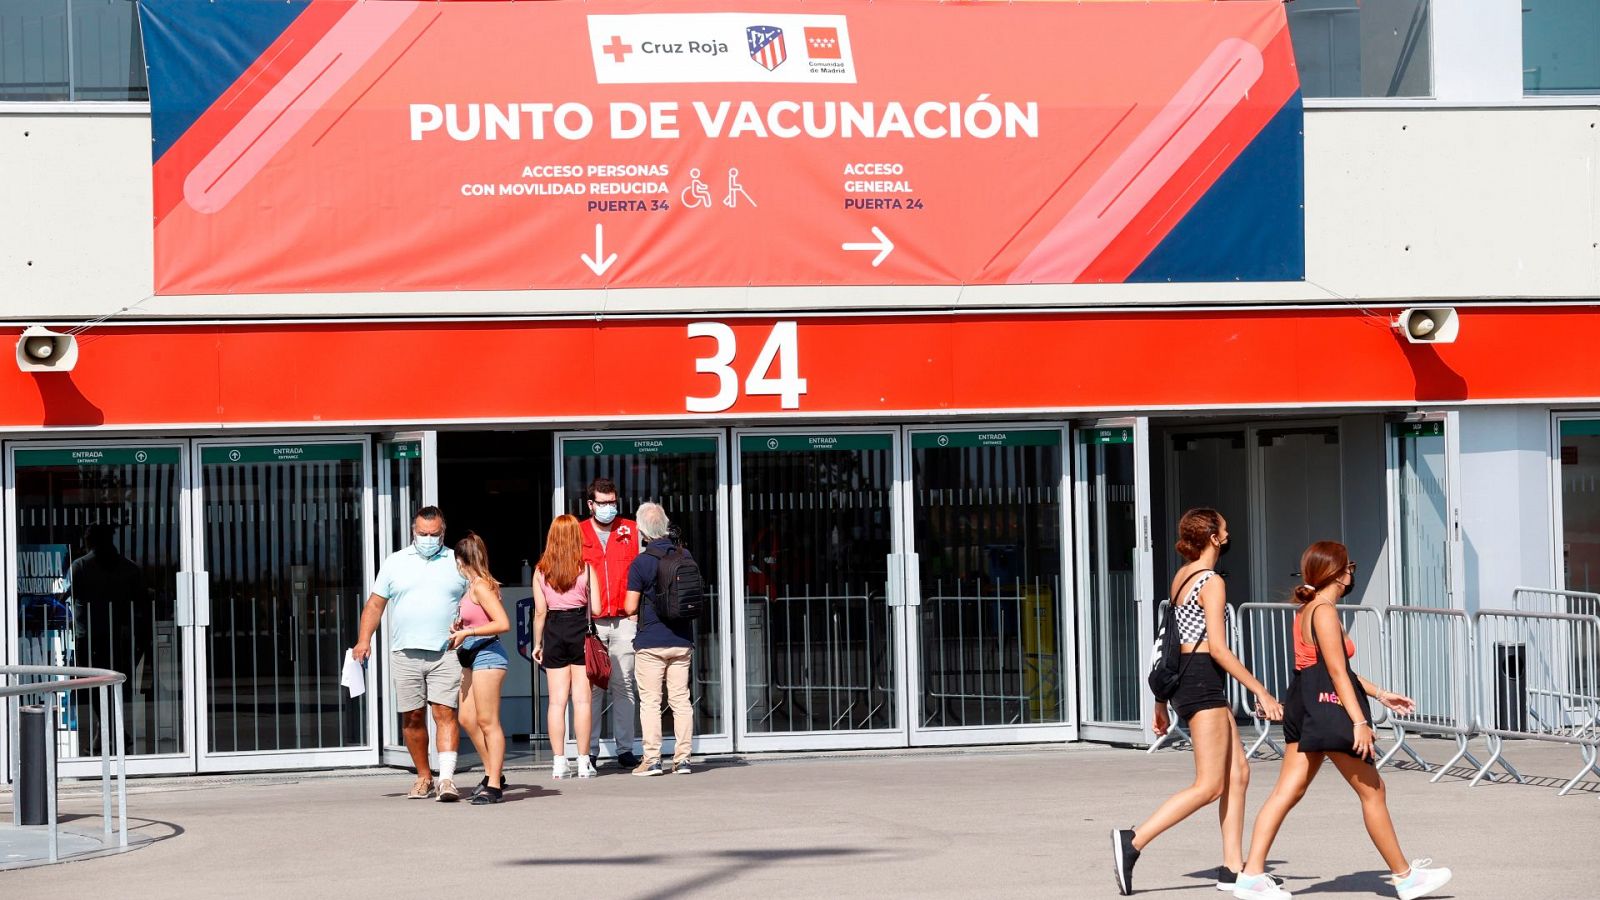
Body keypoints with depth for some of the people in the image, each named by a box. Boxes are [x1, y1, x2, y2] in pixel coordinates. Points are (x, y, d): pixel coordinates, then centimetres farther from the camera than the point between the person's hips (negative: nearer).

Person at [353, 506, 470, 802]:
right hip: (405, 653, 2)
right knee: (412, 717, 4)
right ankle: (423, 776, 15)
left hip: (446, 654, -2)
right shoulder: (395, 563, 12)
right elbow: (375, 603, 13)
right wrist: (364, 640, 3)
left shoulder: (457, 563, 9)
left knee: (445, 713, -12)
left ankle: (447, 778, -17)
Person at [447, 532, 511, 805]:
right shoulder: (471, 586, 13)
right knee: (467, 719, 11)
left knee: (487, 721, -6)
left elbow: (503, 623, -21)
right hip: (472, 657, 10)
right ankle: (493, 774, 19)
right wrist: (459, 628, 12)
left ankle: (494, 786, -3)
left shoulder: (481, 586, -14)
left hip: (487, 654, -10)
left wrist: (467, 633, -18)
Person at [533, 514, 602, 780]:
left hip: (554, 633, 1)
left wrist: (537, 643, 9)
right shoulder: (586, 569, -5)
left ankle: (559, 762, 1)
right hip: (580, 631, -1)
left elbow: (540, 611, 0)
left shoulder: (541, 570, -1)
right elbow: (596, 608, -7)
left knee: (557, 701, 3)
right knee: (582, 699, 1)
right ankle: (583, 762, 1)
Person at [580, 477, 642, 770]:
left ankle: (625, 748, 4)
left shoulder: (632, 531, 10)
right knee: (591, 686, -3)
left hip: (624, 621, 1)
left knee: (624, 685, 1)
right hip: (589, 622, -1)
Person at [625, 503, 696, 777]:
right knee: (681, 700, 7)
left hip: (651, 642, -4)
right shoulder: (685, 556, 3)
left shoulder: (641, 563, -11)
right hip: (682, 641, 4)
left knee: (650, 702, 1)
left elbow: (631, 607, -8)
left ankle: (652, 759, -2)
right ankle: (682, 758, 5)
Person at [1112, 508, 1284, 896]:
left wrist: (1163, 700, 21)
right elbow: (1218, 648, -19)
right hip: (1203, 679, -10)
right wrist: (1260, 691, -17)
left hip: (1184, 676, 10)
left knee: (1238, 774, 10)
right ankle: (1133, 840, -14)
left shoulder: (1181, 577, 15)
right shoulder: (1211, 582, -12)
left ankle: (1232, 869, 9)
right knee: (1209, 786, -8)